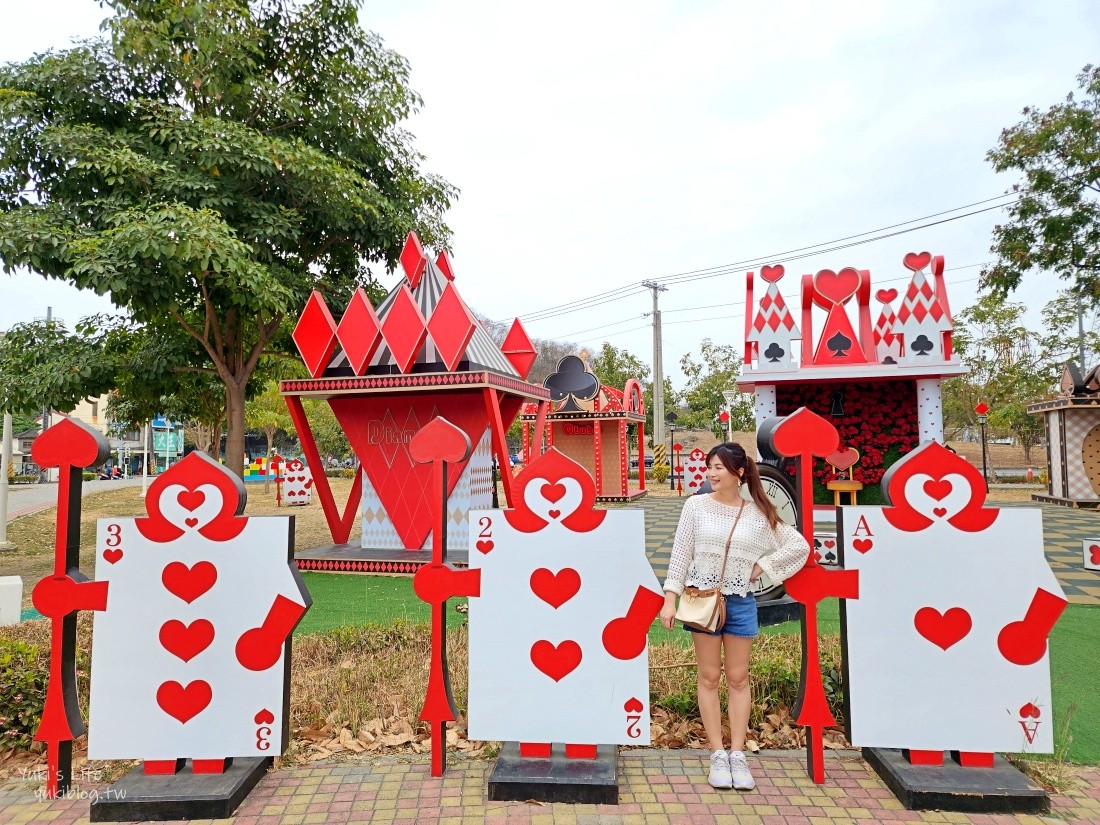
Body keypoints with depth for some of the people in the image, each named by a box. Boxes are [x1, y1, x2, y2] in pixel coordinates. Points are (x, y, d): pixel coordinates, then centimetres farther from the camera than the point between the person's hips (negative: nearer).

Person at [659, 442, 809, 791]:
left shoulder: (758, 512, -1)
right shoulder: (696, 505, -2)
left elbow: (799, 546, 5)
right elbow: (680, 553, -1)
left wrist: (762, 567, -2)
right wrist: (670, 599, -5)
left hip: (741, 601, 1)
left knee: (738, 678, 8)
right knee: (709, 677, 6)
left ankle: (738, 754, 18)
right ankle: (718, 755, 15)